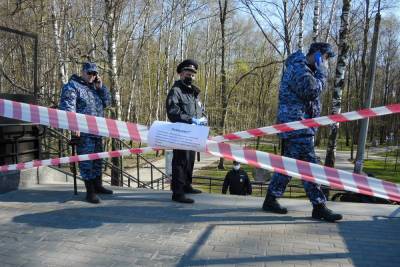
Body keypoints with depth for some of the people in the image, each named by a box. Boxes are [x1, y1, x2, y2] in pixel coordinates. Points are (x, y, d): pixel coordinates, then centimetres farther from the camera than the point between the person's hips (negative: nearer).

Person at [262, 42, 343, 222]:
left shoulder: (304, 69, 23)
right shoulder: (299, 68, -10)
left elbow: (311, 93, 23)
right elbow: (312, 90, -22)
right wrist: (322, 73, -10)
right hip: (297, 125, -11)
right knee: (309, 165, -7)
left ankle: (271, 200, 18)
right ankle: (319, 207, 0)